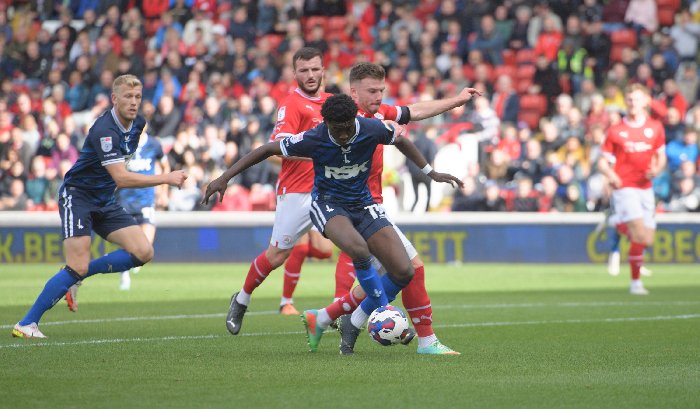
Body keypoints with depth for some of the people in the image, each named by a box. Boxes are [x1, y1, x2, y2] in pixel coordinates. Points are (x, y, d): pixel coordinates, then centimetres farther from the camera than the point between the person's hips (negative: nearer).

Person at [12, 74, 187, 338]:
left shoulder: (137, 123, 1)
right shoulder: (104, 130, -26)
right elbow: (121, 178, -34)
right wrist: (166, 178, -35)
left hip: (105, 202, 8)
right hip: (77, 196, -8)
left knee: (143, 252, -8)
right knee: (78, 268, -19)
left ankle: (77, 275, 6)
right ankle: (26, 324, -10)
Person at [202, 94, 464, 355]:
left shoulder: (372, 129, -16)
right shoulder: (313, 140, -22)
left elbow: (400, 140, 7)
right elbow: (268, 149, -11)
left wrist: (430, 172, 14)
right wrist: (225, 178, -12)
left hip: (363, 204, 4)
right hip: (327, 204, -4)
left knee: (404, 272, -10)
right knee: (358, 249, -38)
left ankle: (353, 326, 7)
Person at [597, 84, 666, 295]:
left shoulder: (655, 127, 7)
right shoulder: (616, 131, -1)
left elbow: (661, 156, 17)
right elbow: (603, 162, 3)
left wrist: (656, 169, -6)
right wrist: (610, 174, -19)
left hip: (645, 187, 4)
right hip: (625, 186, -4)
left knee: (648, 240, 4)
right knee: (640, 234, -19)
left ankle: (619, 225, 35)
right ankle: (636, 282, -8)